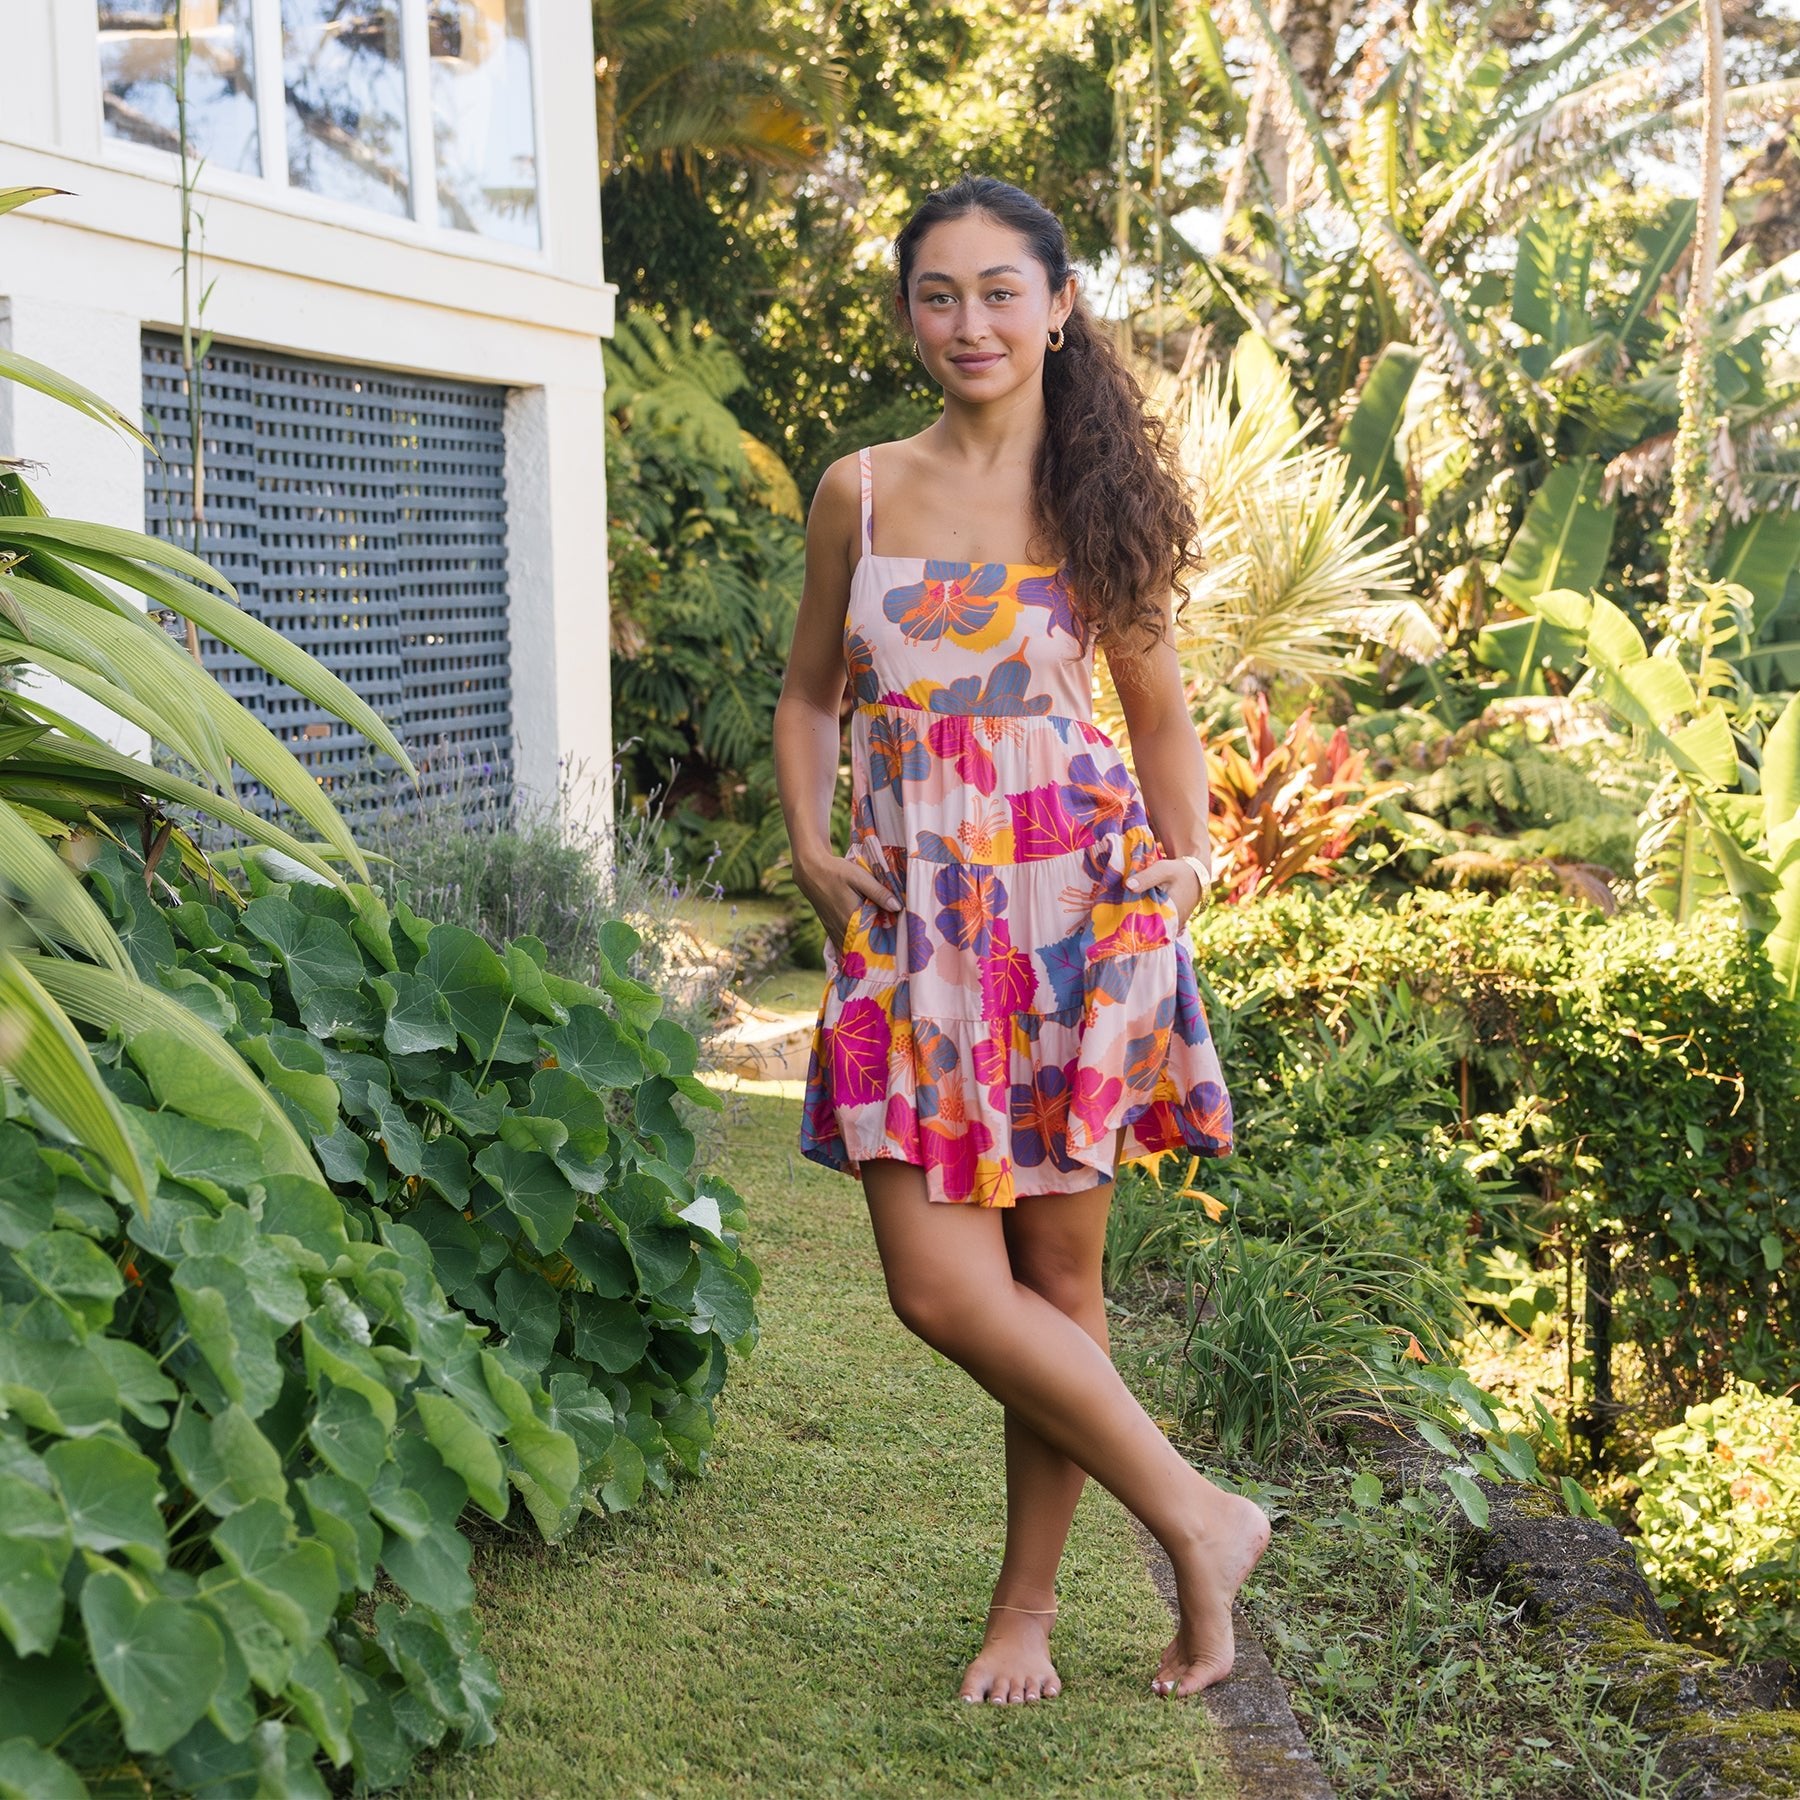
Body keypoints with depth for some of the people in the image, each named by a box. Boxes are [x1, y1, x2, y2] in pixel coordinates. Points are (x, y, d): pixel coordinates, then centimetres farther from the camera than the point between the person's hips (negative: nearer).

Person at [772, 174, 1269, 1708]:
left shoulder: (1098, 497, 4)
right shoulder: (859, 493, 7)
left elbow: (1161, 714, 13)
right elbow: (810, 692, 16)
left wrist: (1186, 846, -3)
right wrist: (810, 848, 1)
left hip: (1074, 906, -1)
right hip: (909, 920, 2)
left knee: (1057, 1270, 5)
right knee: (939, 1283, -7)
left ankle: (1029, 1602, 22)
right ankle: (1200, 1519, 11)